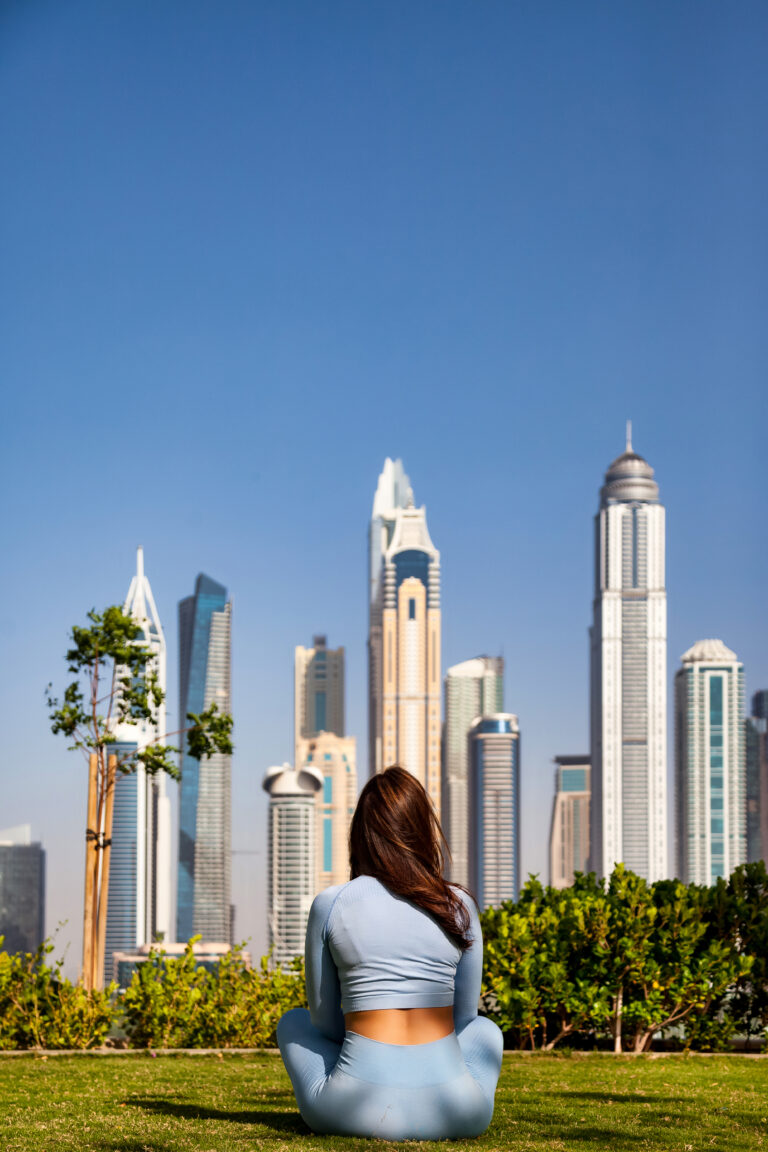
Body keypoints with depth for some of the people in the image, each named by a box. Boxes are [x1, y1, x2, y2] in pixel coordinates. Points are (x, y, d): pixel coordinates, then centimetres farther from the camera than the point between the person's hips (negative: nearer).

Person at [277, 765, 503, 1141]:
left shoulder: (329, 905, 1)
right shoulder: (459, 907, 5)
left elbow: (324, 1021, 11)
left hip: (357, 1109, -1)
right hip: (454, 1114, 1)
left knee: (293, 1023, 31)